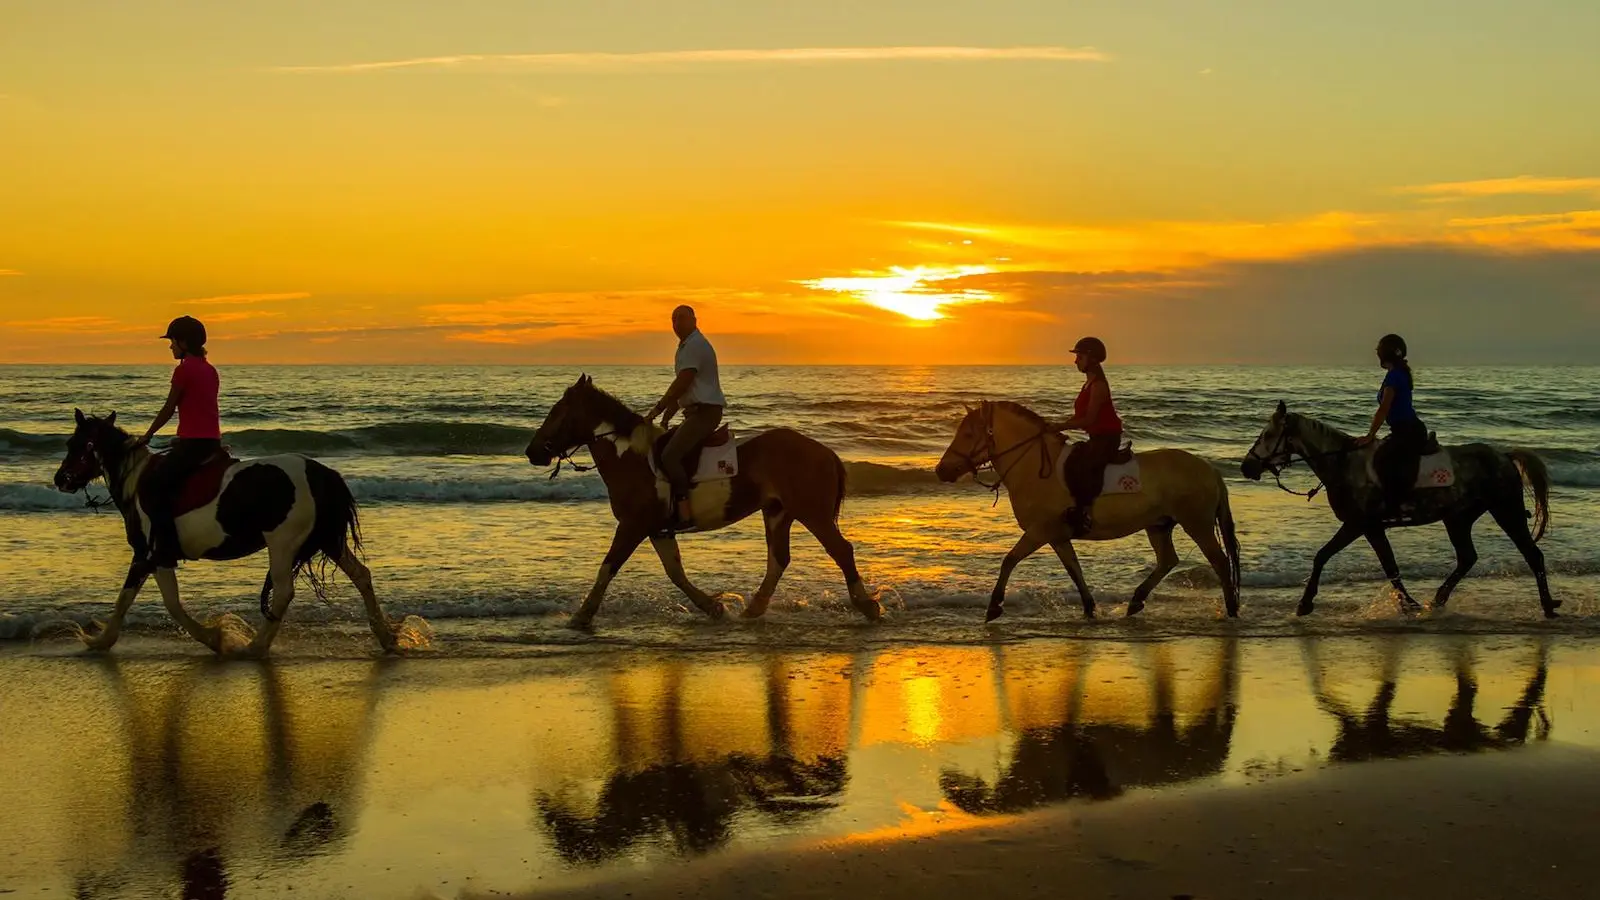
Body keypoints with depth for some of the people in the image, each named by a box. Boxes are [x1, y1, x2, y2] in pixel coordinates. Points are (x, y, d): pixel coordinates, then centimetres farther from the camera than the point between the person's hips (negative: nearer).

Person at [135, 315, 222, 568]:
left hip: (193, 443, -10)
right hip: (212, 441, 10)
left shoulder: (184, 369, -10)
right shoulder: (209, 369, 15)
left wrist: (147, 436, 7)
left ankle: (166, 552, -20)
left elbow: (169, 409, -5)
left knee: (153, 486, -13)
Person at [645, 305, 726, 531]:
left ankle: (684, 514, -25)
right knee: (658, 447, 17)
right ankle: (671, 507, 18)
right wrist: (666, 418, 18)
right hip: (696, 411, 11)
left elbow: (681, 384, -18)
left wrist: (657, 409, -14)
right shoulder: (686, 346, 21)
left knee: (669, 456, -23)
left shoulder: (695, 345, -12)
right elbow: (680, 387, 24)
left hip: (705, 411, -11)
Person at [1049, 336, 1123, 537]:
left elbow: (1088, 419, -19)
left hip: (1106, 438, -11)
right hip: (1097, 439, 11)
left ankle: (1083, 514, -28)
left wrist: (1061, 427, -15)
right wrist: (1060, 426, 8)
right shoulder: (1090, 383, 16)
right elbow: (1080, 415, 19)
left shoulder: (1098, 385, -14)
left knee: (1079, 467, -29)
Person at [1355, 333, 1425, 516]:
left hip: (1408, 431, -11)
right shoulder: (1401, 373, 17)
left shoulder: (1394, 375, -14)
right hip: (1408, 431, 11)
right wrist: (1372, 434, 22)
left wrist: (1369, 436, -12)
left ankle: (1395, 508, -27)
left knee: (1381, 459, -25)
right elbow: (1387, 409, 21)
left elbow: (1383, 409, -16)